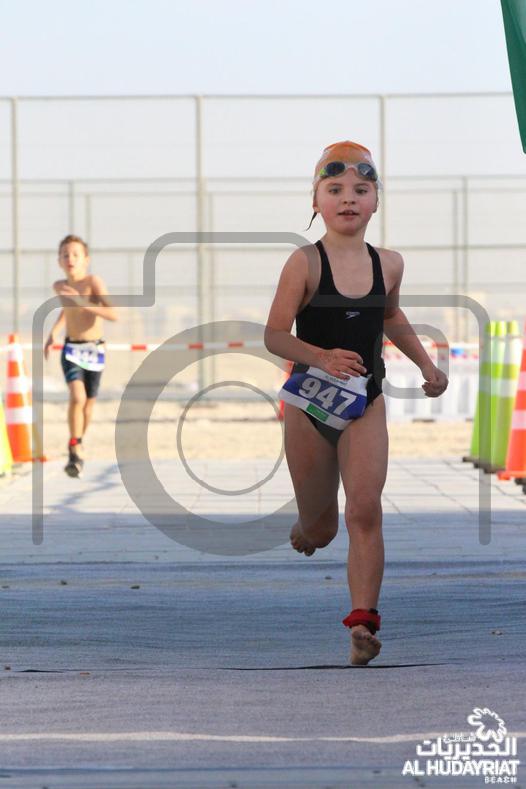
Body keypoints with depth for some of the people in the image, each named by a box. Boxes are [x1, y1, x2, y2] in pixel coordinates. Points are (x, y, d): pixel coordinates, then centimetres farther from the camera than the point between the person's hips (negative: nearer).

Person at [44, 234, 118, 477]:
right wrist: (53, 333, 13)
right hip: (71, 350, 1)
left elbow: (113, 314, -28)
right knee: (77, 397, -22)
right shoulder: (59, 286, -1)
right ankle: (75, 450, -12)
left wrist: (82, 303, -35)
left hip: (94, 350, -1)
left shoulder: (93, 281, -16)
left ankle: (78, 445, 39)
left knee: (89, 402, 13)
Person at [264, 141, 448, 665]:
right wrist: (322, 357, -33)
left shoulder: (388, 264, 0)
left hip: (365, 406, 2)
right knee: (318, 530, 11)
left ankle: (363, 622, -19)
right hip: (309, 405, -2)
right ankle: (305, 533, 49)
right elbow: (274, 336, -16)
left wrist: (426, 365, 18)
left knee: (365, 513, -16)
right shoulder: (305, 263, -13)